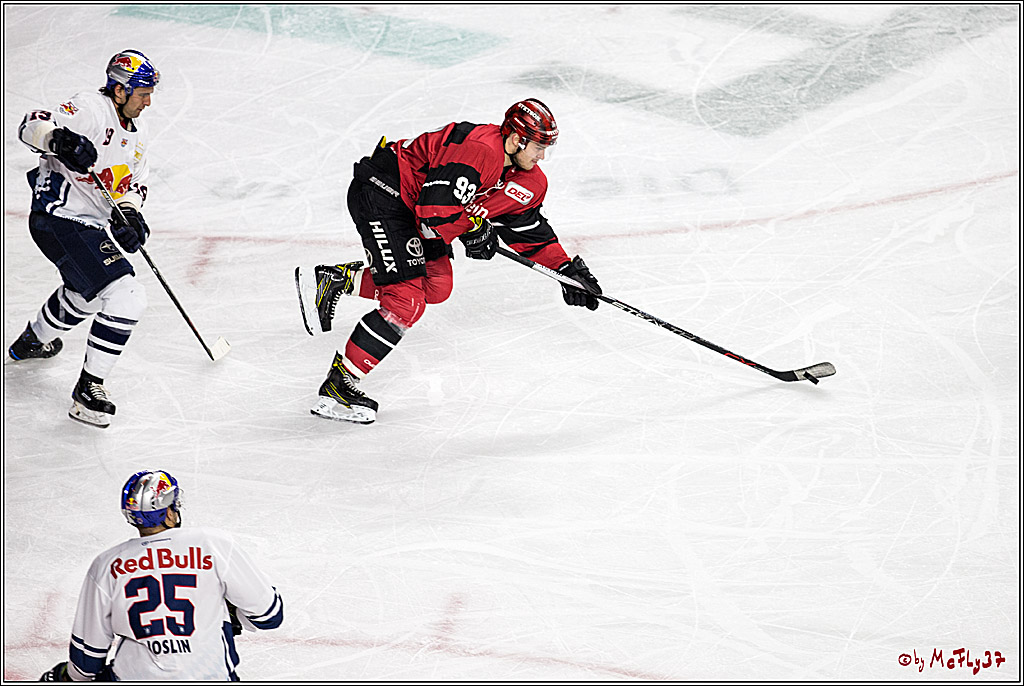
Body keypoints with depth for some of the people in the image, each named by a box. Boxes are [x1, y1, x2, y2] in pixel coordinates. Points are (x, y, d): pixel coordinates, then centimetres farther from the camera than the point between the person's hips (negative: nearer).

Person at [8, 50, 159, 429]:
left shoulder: (137, 133, 11)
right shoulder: (91, 110, -18)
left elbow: (134, 182, 19)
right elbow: (32, 126, -28)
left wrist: (130, 214, -1)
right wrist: (60, 139, -49)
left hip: (88, 225, 11)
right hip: (58, 219, -11)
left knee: (87, 291, 35)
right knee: (125, 296, -19)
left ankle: (32, 341, 59)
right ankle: (88, 391, -13)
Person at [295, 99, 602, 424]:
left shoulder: (528, 182, 4)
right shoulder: (479, 152, -28)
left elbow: (530, 228, 16)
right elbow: (435, 210, -31)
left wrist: (567, 268, 8)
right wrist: (474, 230, -15)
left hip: (413, 204, 10)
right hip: (381, 192, -10)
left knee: (437, 287, 14)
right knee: (407, 302, -15)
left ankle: (334, 280, 19)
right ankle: (336, 388, -9)